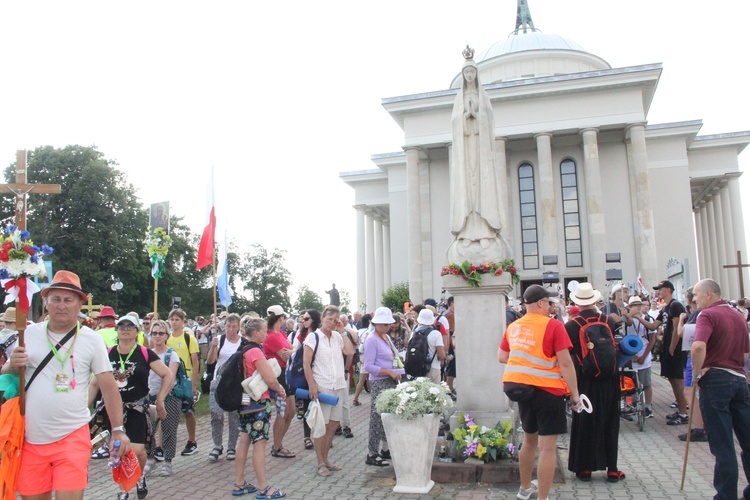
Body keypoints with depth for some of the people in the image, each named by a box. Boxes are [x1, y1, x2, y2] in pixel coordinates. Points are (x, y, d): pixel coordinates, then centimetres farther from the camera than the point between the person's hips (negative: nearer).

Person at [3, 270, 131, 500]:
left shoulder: (91, 339, -4)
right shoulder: (29, 334, 3)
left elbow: (108, 386, -2)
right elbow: (6, 374, 12)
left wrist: (118, 429, -6)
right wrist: (12, 366, -12)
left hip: (72, 437, -3)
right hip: (31, 437, 3)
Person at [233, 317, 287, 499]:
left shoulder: (245, 350, 9)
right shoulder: (255, 351, -19)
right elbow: (270, 379, -23)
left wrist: (276, 386, 8)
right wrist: (280, 389, -4)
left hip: (246, 401, 9)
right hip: (258, 402, -9)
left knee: (244, 441, 14)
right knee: (259, 443, -2)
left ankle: (239, 484, 22)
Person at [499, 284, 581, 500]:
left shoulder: (513, 327, 5)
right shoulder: (553, 325, -12)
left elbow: (501, 357, 12)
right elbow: (565, 363, -14)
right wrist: (574, 394, -7)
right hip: (547, 389, -7)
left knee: (530, 439, 23)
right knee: (548, 447, 0)